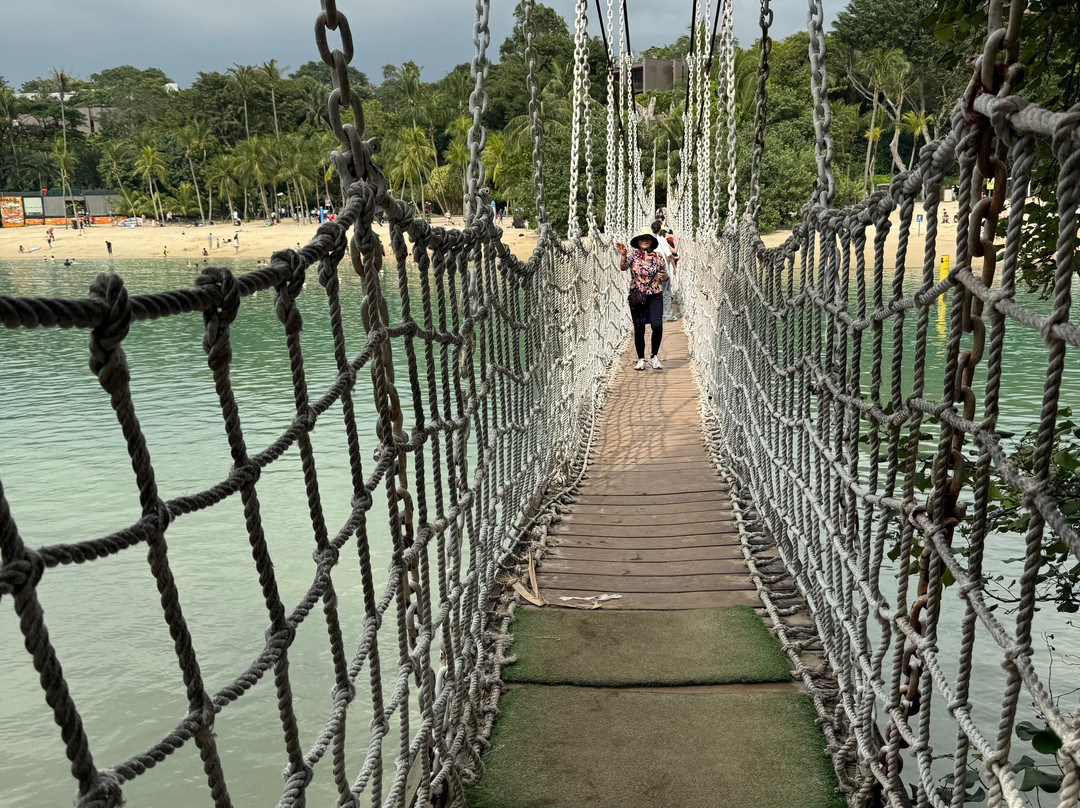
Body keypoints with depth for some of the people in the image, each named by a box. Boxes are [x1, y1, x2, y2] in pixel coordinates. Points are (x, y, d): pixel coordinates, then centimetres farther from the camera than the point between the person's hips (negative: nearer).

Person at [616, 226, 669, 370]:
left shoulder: (658, 257, 4)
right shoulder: (632, 254, 0)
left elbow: (664, 277, 13)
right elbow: (623, 267, -18)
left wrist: (664, 276, -10)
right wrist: (623, 256, -37)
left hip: (655, 296, 0)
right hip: (637, 297, 0)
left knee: (657, 325, -17)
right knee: (639, 329, 2)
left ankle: (654, 357, -1)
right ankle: (641, 360, 18)